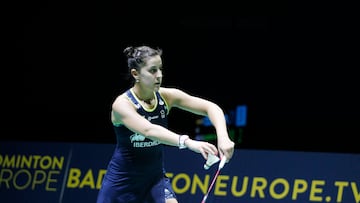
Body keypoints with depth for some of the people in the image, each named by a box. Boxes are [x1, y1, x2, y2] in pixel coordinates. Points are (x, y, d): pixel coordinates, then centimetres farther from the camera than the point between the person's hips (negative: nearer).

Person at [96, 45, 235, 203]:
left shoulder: (167, 96, -9)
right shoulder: (122, 104, -22)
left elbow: (212, 108, -13)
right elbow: (148, 130, -41)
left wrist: (223, 138, -33)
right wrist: (188, 142, -55)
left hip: (155, 178, 3)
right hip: (121, 182, -3)